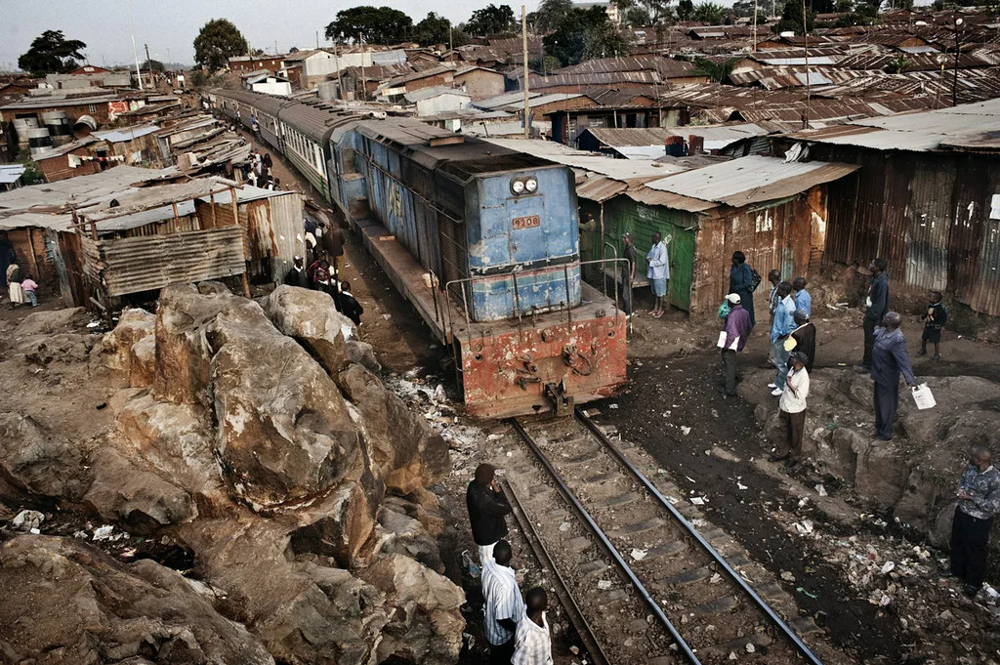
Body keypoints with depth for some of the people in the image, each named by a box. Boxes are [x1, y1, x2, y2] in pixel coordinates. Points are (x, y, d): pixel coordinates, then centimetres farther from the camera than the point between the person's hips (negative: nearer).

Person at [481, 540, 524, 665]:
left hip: (490, 619, 6)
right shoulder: (506, 585, -43)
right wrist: (518, 630, -16)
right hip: (501, 631, -6)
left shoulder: (488, 565, -19)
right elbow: (502, 618, -33)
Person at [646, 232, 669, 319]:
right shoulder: (654, 246, 8)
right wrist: (648, 259, -8)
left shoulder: (662, 247, -20)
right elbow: (648, 256, 15)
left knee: (660, 292, 4)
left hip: (659, 274, -9)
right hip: (653, 273, 9)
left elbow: (662, 261, -25)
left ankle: (660, 309, 14)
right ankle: (656, 308, 28)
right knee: (655, 291, 17)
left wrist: (651, 262, -20)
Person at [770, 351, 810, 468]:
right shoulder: (792, 370, -4)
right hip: (785, 406, 8)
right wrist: (781, 399, 16)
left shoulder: (803, 376, -29)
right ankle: (782, 453, 40)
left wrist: (790, 384, -27)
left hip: (796, 410, -8)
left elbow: (800, 396, -28)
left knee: (795, 435, 14)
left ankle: (794, 456, 33)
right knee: (782, 431, 21)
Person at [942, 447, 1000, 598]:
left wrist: (972, 497, -27)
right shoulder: (971, 468, -10)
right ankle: (957, 570, 49)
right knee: (957, 543, 26)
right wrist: (961, 489, -9)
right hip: (961, 512, 7)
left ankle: (975, 582, 36)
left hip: (978, 521, -7)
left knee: (975, 551, 14)